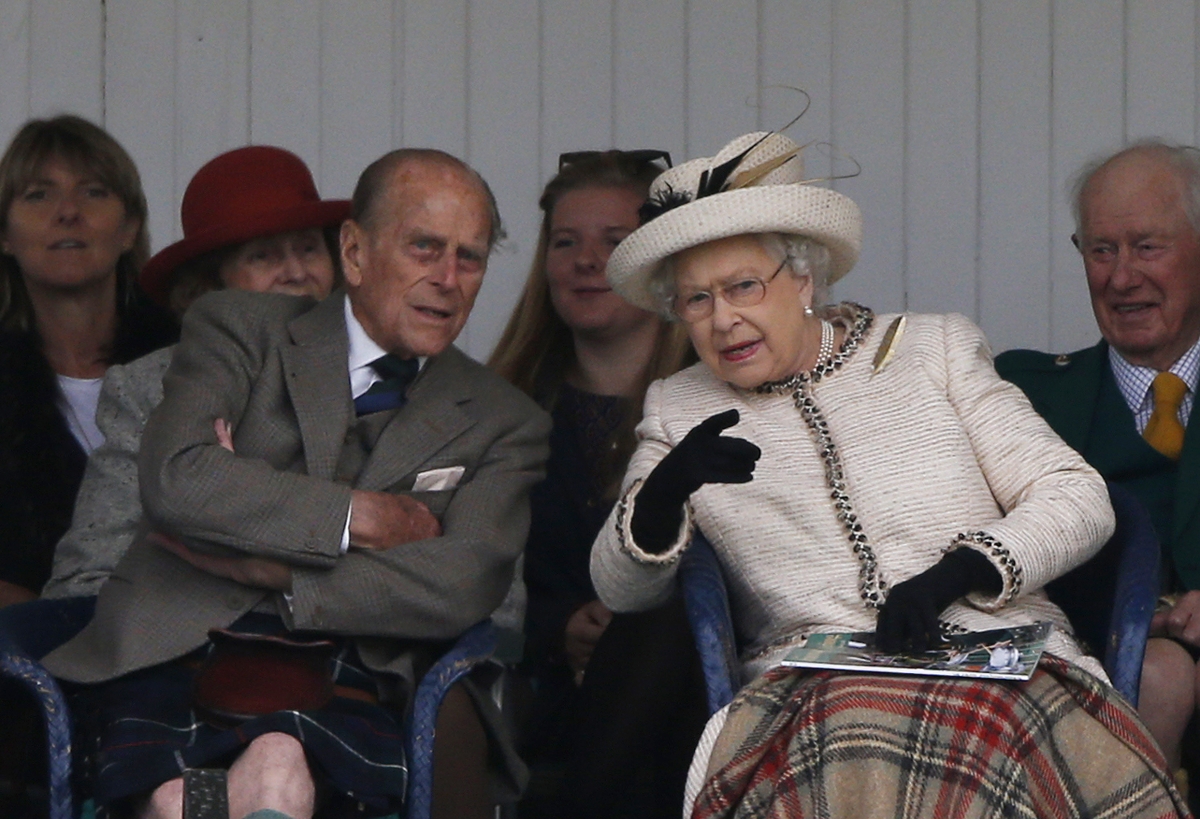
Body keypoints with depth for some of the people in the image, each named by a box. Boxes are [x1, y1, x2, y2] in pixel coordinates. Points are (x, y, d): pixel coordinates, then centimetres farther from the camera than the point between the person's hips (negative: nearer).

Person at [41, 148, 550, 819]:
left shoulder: (503, 425, 19)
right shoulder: (243, 331, 15)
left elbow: (464, 585, -1)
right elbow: (177, 480, -5)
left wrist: (267, 569, -6)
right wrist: (361, 517, -3)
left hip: (343, 686, 1)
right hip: (180, 656, -1)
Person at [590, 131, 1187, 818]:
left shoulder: (936, 350, 12)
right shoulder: (680, 411, 19)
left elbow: (1079, 498, 5)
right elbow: (621, 591, 12)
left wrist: (960, 571, -14)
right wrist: (664, 491, -10)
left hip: (998, 656, 0)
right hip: (807, 688, 1)